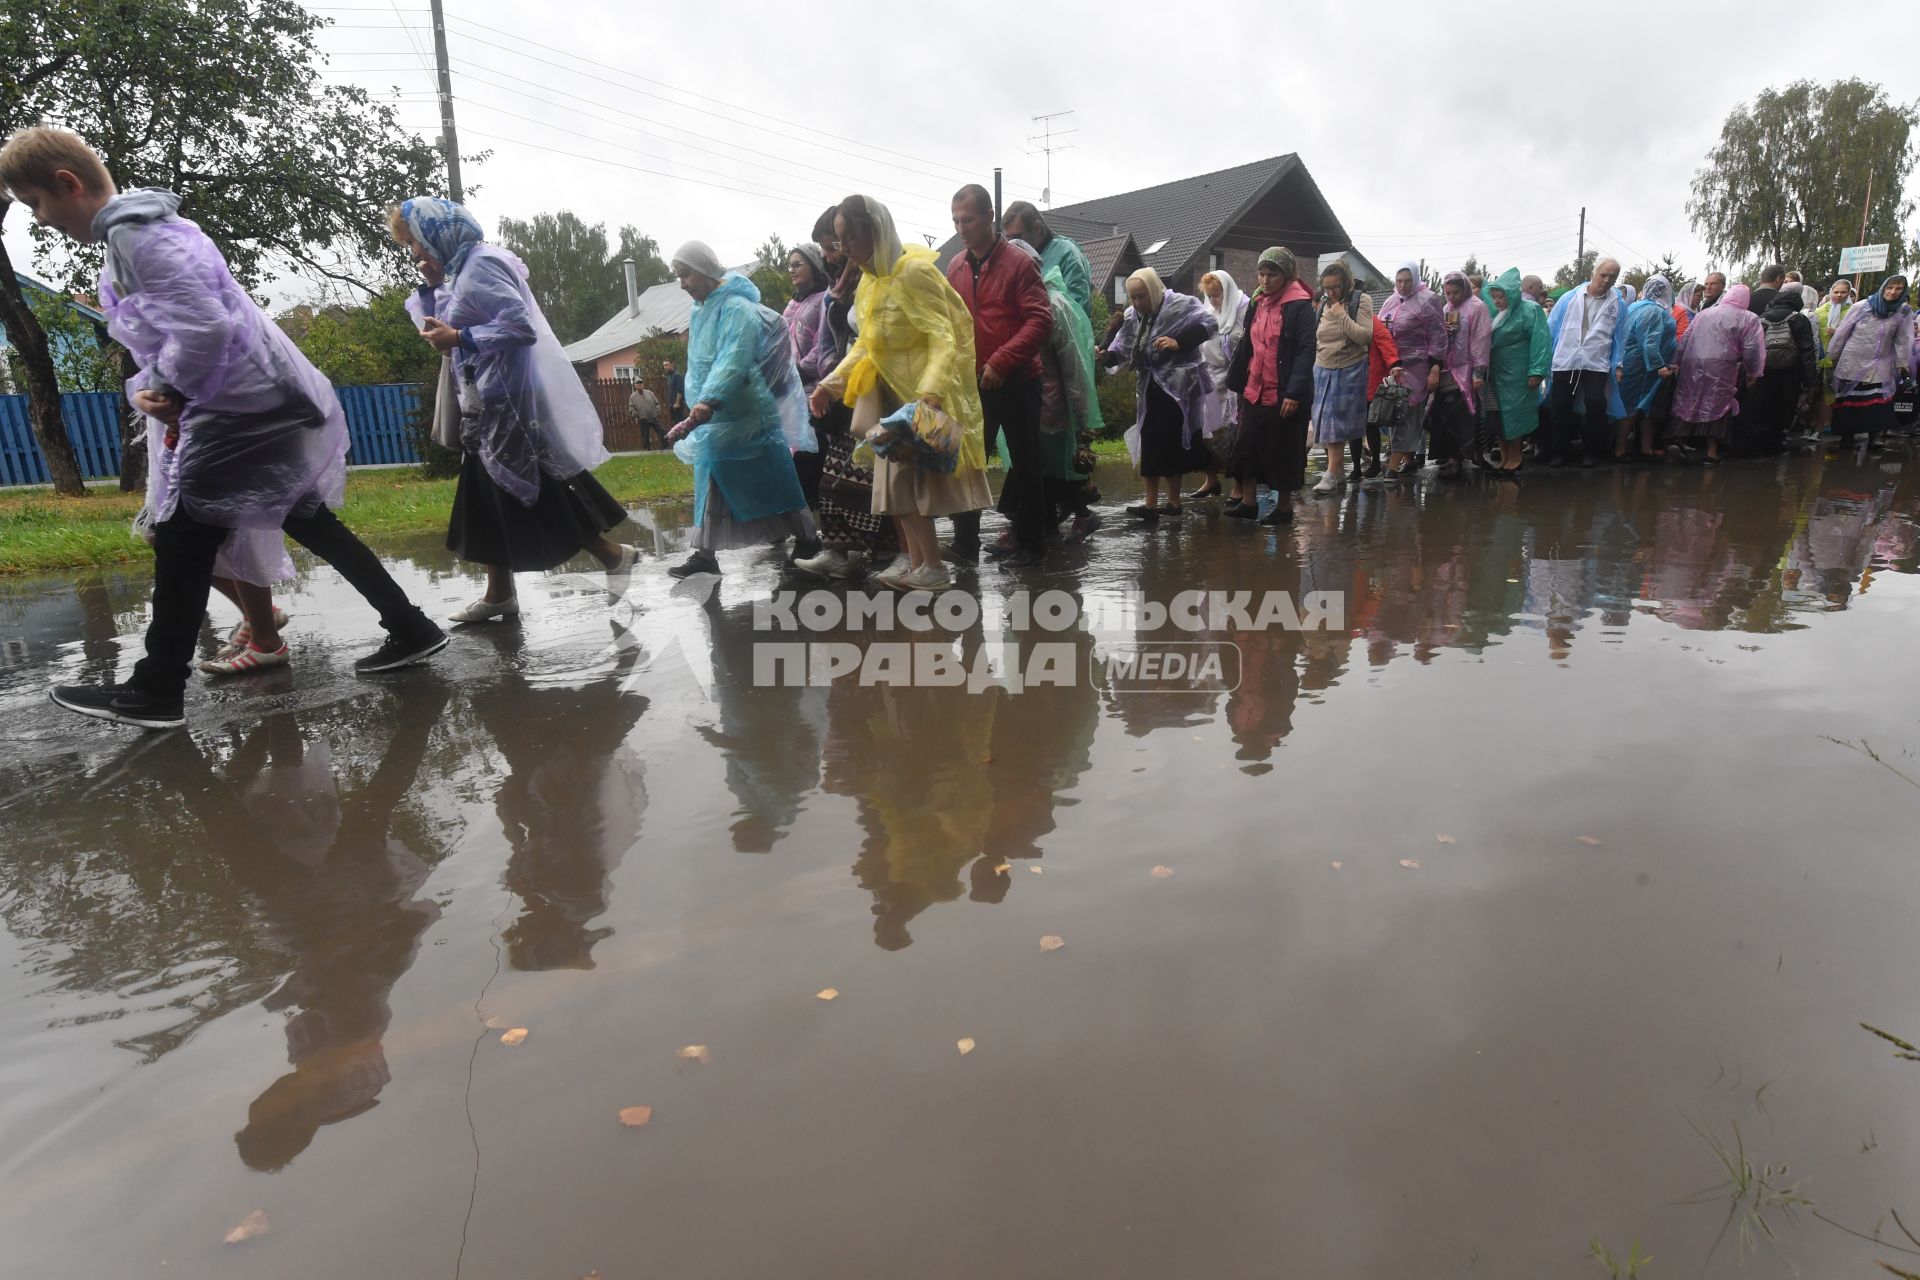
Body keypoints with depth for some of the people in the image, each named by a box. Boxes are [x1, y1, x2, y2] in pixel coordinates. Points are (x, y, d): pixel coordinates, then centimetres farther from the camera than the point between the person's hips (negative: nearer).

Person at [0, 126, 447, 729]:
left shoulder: (131, 233, -11)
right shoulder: (155, 223, 20)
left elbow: (203, 330, -24)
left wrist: (164, 388, -7)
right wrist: (149, 387, 4)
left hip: (241, 408, -10)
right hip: (276, 402, 10)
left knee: (182, 539, -4)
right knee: (311, 525, 15)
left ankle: (155, 695, 3)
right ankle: (409, 628, 18)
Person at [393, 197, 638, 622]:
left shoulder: (479, 265, -13)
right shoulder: (460, 268, 16)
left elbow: (521, 325, -22)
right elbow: (430, 322, 18)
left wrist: (459, 338, -21)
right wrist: (432, 285, 3)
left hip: (509, 401, -10)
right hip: (489, 402, 10)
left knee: (544, 492, -4)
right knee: (489, 497, 11)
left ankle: (613, 555, 9)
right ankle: (499, 594, 17)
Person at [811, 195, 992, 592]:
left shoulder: (913, 271, -17)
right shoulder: (869, 278, 10)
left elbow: (943, 337, -25)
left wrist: (930, 393, -38)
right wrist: (831, 382, 11)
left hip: (925, 395, -9)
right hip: (893, 393, 9)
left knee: (909, 479, -10)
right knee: (898, 478, 7)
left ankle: (933, 568, -3)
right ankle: (918, 565, 12)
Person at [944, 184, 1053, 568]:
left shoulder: (1018, 263, -8)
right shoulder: (955, 267, 9)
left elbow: (1041, 320, -15)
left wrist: (1001, 362, -22)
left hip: (1017, 381, -5)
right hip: (975, 382, 5)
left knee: (1025, 463, 4)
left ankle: (1030, 543, 14)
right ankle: (965, 542, 15)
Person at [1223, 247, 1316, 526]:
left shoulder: (1300, 305, -10)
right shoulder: (1257, 303, 11)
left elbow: (1306, 351, -16)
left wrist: (1294, 393, -23)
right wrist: (1238, 384, 15)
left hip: (1285, 395, -6)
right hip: (1255, 392, 6)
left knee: (1283, 452, 3)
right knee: (1247, 446, 4)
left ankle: (1284, 506, 16)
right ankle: (1248, 501, 13)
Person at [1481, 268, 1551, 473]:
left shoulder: (1530, 310, -9)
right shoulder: (1497, 312, 10)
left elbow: (1540, 341, -16)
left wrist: (1536, 371, -22)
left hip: (1516, 373, -6)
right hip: (1496, 372, 6)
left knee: (1513, 414, -1)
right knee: (1496, 415, 7)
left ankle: (1515, 457, 10)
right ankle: (1505, 456, 18)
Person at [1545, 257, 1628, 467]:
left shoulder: (1618, 305, 5)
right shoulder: (1569, 297, 4)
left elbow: (1619, 337, 8)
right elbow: (1551, 327, 6)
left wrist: (1618, 365, 4)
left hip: (1597, 365, 0)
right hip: (1565, 362, 0)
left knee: (1596, 407, -3)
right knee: (1561, 408, 6)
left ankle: (1589, 450, 14)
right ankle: (1560, 450, 19)